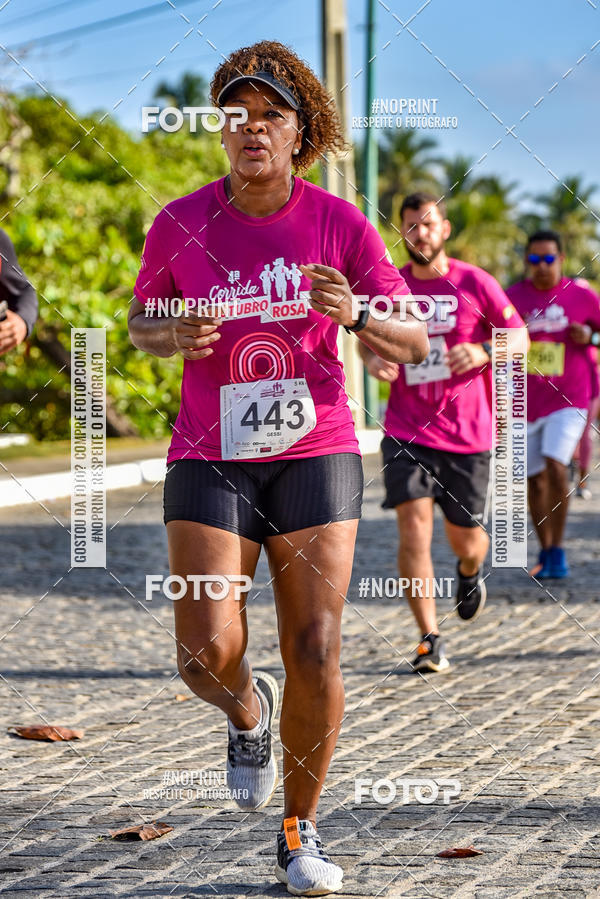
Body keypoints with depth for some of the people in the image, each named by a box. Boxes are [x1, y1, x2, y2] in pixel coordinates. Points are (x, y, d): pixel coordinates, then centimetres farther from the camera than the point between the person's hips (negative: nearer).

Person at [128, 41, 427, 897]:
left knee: (314, 654, -8)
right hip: (210, 460, 0)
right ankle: (248, 709, 25)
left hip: (315, 454, 0)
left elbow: (414, 344, -1)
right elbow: (141, 323, 14)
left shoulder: (341, 225, -2)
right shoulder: (182, 223, -1)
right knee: (208, 656, -14)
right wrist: (177, 336, -9)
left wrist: (355, 315, -22)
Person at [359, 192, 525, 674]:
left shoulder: (475, 283, -4)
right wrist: (372, 359, -6)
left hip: (467, 434, 0)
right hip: (407, 432, 0)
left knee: (465, 539, 8)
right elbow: (368, 335, 17)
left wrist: (484, 352, -15)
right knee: (414, 528, -15)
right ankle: (430, 640, -9)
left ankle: (471, 571, 47)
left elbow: (517, 335, 5)